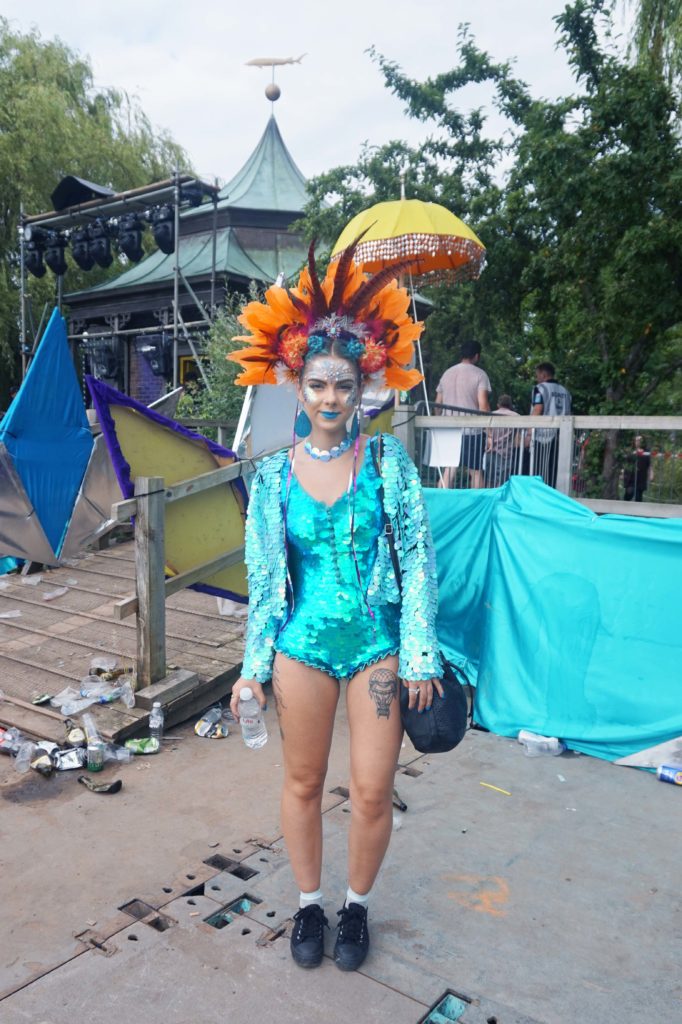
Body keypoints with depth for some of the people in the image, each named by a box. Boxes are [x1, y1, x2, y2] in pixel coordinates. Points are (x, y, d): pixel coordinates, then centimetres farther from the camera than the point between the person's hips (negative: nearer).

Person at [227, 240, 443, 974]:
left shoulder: (388, 462, -6)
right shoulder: (274, 476, -3)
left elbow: (417, 558, -5)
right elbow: (263, 577, 2)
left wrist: (421, 655, -7)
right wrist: (254, 664, 2)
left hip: (378, 646, 0)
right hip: (303, 646, 1)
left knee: (372, 792, 7)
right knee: (303, 784, 15)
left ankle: (356, 907, 36)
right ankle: (308, 905, 40)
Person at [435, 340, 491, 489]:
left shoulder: (447, 373, 13)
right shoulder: (479, 374, -3)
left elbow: (437, 403, 15)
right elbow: (483, 404, -12)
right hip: (472, 430, -5)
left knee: (449, 470, 8)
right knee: (476, 471, 4)